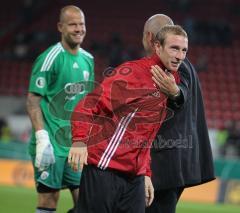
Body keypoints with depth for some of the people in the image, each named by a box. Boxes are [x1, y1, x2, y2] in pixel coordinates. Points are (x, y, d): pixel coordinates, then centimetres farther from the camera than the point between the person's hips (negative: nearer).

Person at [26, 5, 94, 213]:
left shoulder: (88, 59, 11)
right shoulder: (50, 58, -11)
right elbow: (33, 100, -13)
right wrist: (42, 137, -21)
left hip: (77, 142, 7)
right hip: (52, 144, -7)